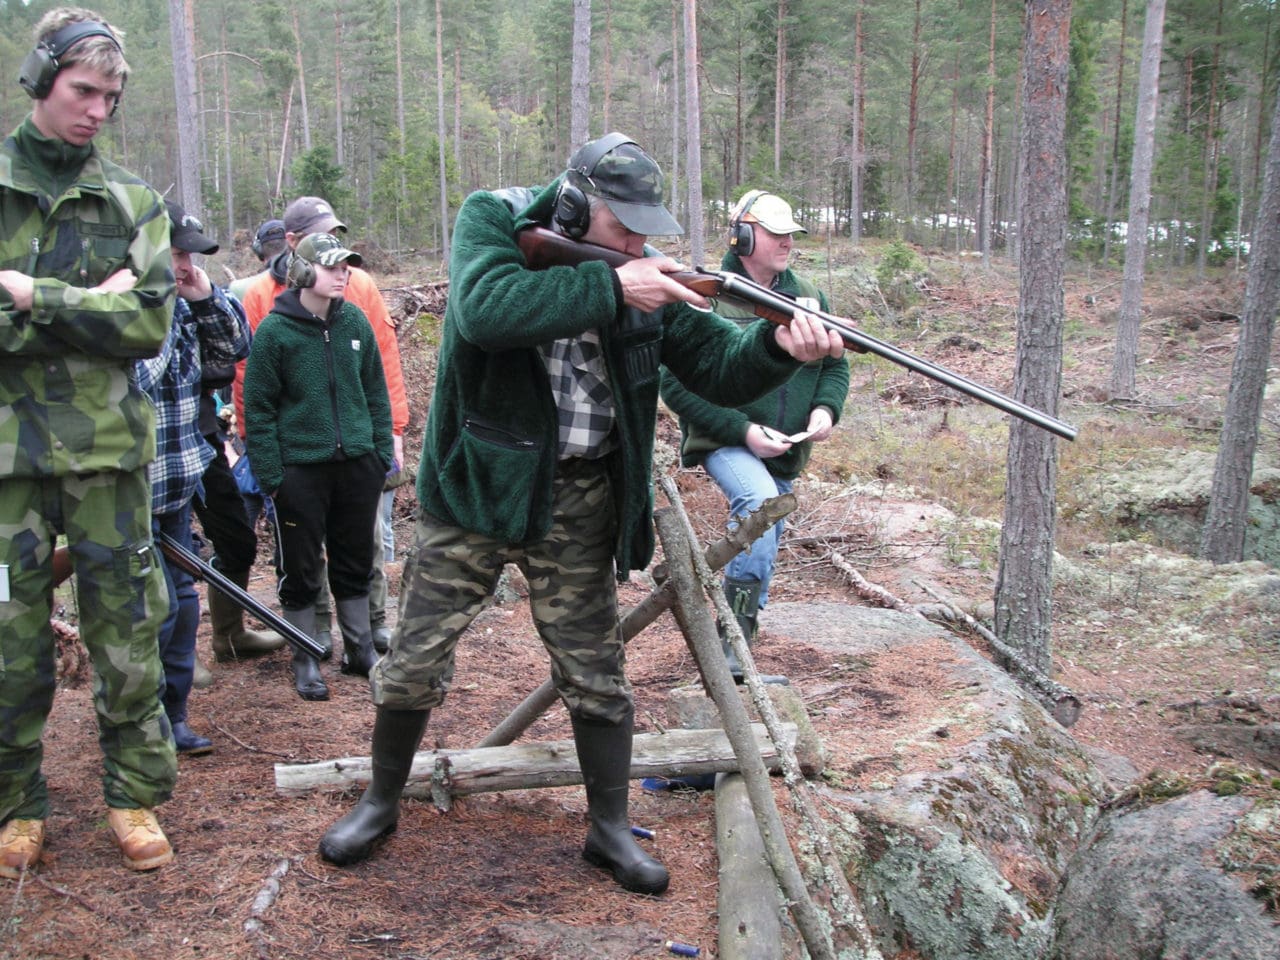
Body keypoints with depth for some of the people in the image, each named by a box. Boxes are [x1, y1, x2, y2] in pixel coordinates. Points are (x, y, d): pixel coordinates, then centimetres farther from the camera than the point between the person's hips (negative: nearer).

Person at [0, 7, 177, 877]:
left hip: (110, 447, 1)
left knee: (127, 632, 7)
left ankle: (135, 796, 21)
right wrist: (86, 308, -12)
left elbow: (150, 325, -6)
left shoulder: (133, 203, 6)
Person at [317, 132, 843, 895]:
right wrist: (612, 287, -32)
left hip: (579, 502, 2)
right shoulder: (493, 222, -10)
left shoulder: (644, 271, -3)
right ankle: (383, 802, 32)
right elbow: (485, 308, -32)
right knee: (416, 661, 8)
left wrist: (778, 345, -27)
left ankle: (610, 828, 26)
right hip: (477, 487, -2)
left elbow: (718, 368, -5)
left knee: (596, 674, 8)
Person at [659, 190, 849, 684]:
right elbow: (677, 385, -15)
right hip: (725, 445, -6)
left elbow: (835, 366, 15)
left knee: (761, 543, 15)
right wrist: (744, 430, -21)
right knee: (761, 503, -34)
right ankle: (733, 641, -28)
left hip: (785, 455, 7)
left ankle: (738, 656, 34)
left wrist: (826, 408, -7)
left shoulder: (809, 298, 6)